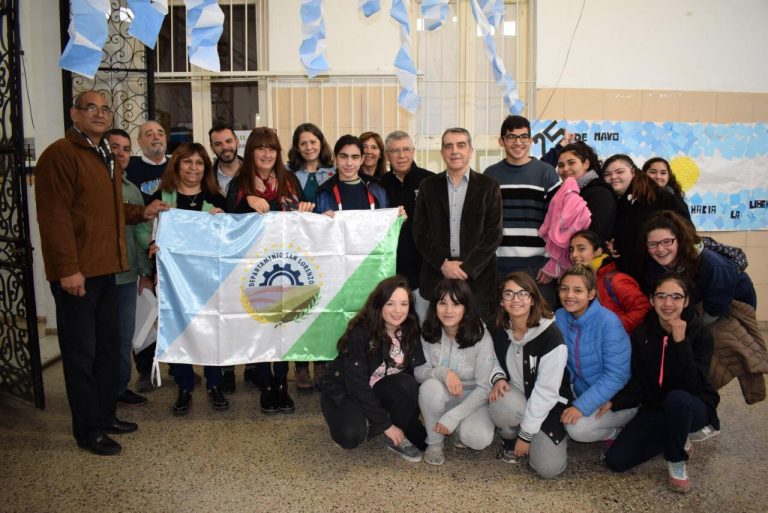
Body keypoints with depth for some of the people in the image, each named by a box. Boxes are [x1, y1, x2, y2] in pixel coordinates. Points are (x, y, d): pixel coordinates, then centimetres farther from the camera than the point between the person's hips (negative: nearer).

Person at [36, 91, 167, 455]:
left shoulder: (106, 159, 19)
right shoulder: (59, 155, -11)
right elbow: (54, 215, -18)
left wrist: (141, 212, 13)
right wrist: (67, 268, -23)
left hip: (105, 268, 9)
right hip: (76, 272, -9)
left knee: (108, 345, 16)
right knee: (81, 351, 0)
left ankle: (106, 415, 29)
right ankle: (88, 430, 11)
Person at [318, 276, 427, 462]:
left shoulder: (410, 332, -12)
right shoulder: (360, 333, -26)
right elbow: (357, 384, -27)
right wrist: (386, 424, -25)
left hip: (378, 389, 4)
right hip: (344, 391, -4)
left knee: (407, 385, -29)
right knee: (351, 435, -32)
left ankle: (399, 437, -7)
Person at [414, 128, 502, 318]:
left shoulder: (489, 186, 3)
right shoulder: (428, 186, 8)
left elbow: (494, 233, -2)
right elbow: (420, 232, 3)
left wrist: (468, 267, -12)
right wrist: (443, 263, -10)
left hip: (477, 277, -1)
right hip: (437, 276, 1)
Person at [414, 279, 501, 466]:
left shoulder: (481, 337, -20)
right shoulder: (428, 333, -13)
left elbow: (484, 387, -18)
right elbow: (418, 371, -12)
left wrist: (453, 416, -26)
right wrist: (443, 372, -34)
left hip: (470, 400, -2)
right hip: (441, 397, 2)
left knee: (479, 439, -30)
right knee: (431, 386, -33)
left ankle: (461, 428, 8)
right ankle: (434, 443, -8)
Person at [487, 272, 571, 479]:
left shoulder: (550, 335, -23)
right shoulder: (497, 330, -9)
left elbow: (546, 390, -22)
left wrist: (526, 434, -19)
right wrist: (498, 378, -16)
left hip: (548, 404, -2)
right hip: (517, 394, 3)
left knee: (548, 468, -16)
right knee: (501, 405, -34)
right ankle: (509, 439, 1)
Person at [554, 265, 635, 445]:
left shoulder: (608, 322, -22)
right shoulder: (559, 317, -6)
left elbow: (616, 376, -23)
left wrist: (581, 406, -28)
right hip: (583, 394, 6)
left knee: (578, 428, -27)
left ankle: (621, 432, 3)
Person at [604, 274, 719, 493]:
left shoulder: (701, 334, -14)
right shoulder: (642, 334, -5)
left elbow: (693, 385, -26)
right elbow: (638, 384, -5)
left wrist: (680, 342, -32)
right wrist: (614, 402, -21)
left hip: (694, 407, -3)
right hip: (655, 409, 4)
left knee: (676, 398, -40)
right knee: (616, 460, -14)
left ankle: (677, 460, -11)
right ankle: (677, 441, 12)